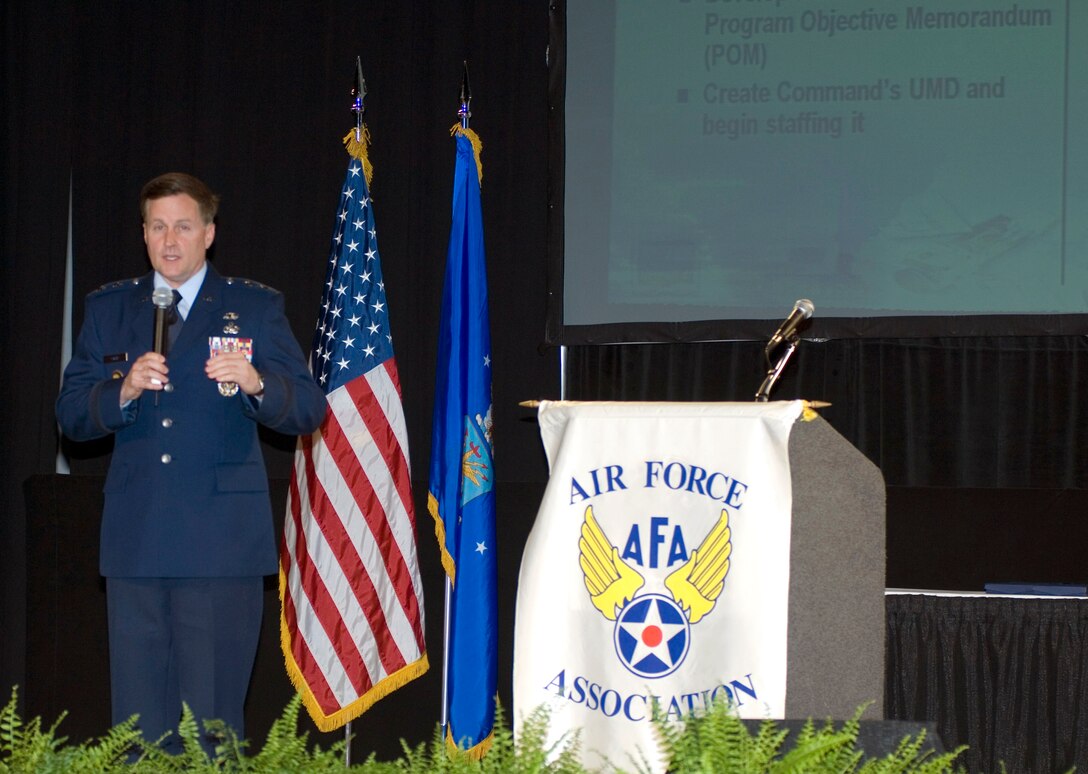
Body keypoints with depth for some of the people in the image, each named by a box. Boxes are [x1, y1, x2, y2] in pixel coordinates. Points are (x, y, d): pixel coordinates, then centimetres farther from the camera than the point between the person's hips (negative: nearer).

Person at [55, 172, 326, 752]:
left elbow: (308, 410, -1)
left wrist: (256, 383, -21)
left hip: (222, 544, -2)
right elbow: (71, 416, 7)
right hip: (135, 541, 2)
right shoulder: (108, 309, 13)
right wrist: (124, 390, -13)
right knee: (138, 718, 4)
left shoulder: (256, 307, 7)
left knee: (213, 716, -3)